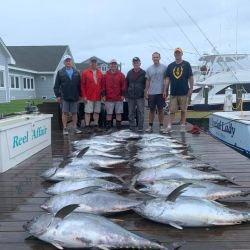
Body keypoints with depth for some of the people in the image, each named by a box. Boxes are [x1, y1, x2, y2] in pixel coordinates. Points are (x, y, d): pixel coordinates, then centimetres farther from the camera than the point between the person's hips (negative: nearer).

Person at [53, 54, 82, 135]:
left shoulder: (76, 72, 9)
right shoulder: (60, 72, 4)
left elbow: (79, 85, 10)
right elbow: (56, 85, 2)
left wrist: (79, 95, 6)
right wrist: (57, 95, -4)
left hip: (75, 97, 2)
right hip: (64, 97, -1)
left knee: (74, 112, 6)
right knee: (64, 112, 2)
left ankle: (74, 128, 14)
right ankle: (65, 128, 8)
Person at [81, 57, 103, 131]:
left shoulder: (99, 73, 10)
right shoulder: (85, 73, -1)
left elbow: (102, 84, 14)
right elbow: (82, 85, -3)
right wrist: (84, 96, -8)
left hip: (98, 97, 4)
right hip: (89, 97, -4)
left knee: (97, 112, 9)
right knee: (88, 112, -2)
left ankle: (96, 125, 17)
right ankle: (87, 126, 3)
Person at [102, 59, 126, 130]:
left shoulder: (121, 75, 5)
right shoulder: (106, 75, 7)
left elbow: (123, 86, 2)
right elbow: (103, 86, 6)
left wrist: (123, 95, -4)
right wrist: (103, 95, 0)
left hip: (119, 98, 0)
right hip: (108, 98, 0)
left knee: (118, 113, 5)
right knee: (109, 113, 4)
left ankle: (118, 126, 13)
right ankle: (108, 126, 13)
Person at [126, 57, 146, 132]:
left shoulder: (143, 73, 2)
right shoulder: (129, 73, 12)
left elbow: (146, 84, 1)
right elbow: (126, 84, 13)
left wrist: (145, 93, -6)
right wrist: (127, 94, 7)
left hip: (140, 97, -3)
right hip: (131, 97, 4)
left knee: (140, 112, -3)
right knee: (131, 113, 7)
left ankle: (140, 127, 2)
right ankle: (132, 127, 15)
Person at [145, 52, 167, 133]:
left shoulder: (164, 67, 0)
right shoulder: (149, 69, 10)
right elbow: (147, 81, 12)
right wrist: (146, 91, 5)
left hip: (160, 92, -2)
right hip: (151, 93, 3)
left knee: (160, 109, 4)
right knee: (151, 110, 7)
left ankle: (161, 126, 12)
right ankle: (150, 126, 12)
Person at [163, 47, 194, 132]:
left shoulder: (186, 64, 1)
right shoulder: (170, 66, 8)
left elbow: (191, 77, 0)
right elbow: (167, 79, 7)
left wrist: (191, 89, -6)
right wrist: (165, 90, 2)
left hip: (184, 92, -1)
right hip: (173, 92, 2)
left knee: (183, 110, 7)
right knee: (172, 110, 1)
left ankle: (183, 125, 16)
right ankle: (169, 126, 3)